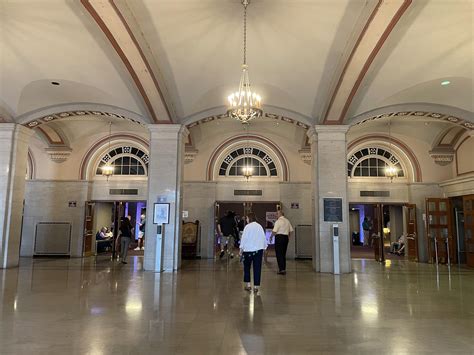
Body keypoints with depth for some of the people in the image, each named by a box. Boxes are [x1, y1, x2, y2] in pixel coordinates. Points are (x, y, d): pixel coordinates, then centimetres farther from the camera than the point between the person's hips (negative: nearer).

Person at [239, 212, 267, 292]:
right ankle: (256, 286, 6)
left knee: (247, 267, 13)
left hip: (248, 250, -3)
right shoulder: (260, 226, 7)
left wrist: (241, 249, -2)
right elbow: (264, 238, 10)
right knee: (257, 268, 4)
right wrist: (264, 247, 18)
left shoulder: (247, 226, -7)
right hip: (258, 250, 3)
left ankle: (248, 284, 12)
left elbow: (244, 238, -8)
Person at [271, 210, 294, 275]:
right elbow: (291, 230, 10)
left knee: (279, 254, -1)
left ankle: (282, 269, -3)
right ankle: (284, 269, 20)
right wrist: (288, 237, 21)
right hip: (286, 237, 7)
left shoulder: (278, 221, -13)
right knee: (283, 254, 15)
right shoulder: (287, 221, 8)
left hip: (279, 237, -7)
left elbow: (274, 231, -16)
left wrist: (271, 236, -1)